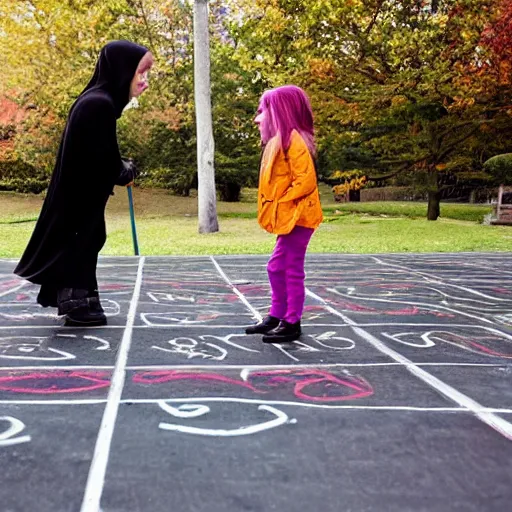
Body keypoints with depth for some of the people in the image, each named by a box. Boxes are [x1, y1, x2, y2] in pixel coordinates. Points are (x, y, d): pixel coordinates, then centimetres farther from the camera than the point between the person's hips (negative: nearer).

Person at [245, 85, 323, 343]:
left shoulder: (293, 140, -14)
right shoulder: (279, 142, 16)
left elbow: (306, 181, -21)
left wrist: (280, 204, -18)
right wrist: (273, 208, 12)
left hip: (295, 217, -10)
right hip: (286, 218, 10)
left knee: (292, 269, -4)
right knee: (277, 267, 15)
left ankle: (292, 324, 5)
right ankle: (277, 316, 25)